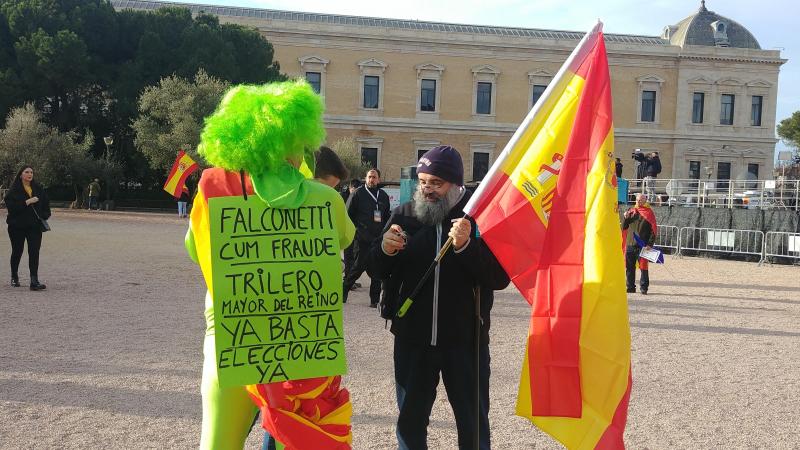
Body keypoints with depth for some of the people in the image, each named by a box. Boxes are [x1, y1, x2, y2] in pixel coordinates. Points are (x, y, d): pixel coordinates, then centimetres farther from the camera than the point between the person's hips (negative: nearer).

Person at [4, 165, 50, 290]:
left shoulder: (38, 189, 7)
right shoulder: (14, 190, -4)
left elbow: (46, 204, 15)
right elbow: (10, 205, -17)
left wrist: (44, 216, 1)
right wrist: (27, 202, -22)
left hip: (35, 226, 2)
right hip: (17, 226, -2)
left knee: (34, 253, -7)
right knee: (17, 252, 12)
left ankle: (34, 281, -10)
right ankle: (14, 277, 33)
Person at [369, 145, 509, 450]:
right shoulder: (404, 214, 2)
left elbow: (500, 277, -13)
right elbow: (377, 271, 6)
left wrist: (467, 247, -28)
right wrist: (385, 250, -16)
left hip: (465, 339, -2)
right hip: (412, 337, 3)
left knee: (473, 424, 12)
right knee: (410, 419, 15)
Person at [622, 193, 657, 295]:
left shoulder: (649, 213, 1)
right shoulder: (631, 211, 13)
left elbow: (653, 230, -3)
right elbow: (624, 227, 16)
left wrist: (650, 244, -12)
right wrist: (625, 218, -3)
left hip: (642, 245, -4)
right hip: (630, 244, 4)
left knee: (643, 267, -4)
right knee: (629, 267, 6)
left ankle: (644, 288, 2)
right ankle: (630, 287, 15)